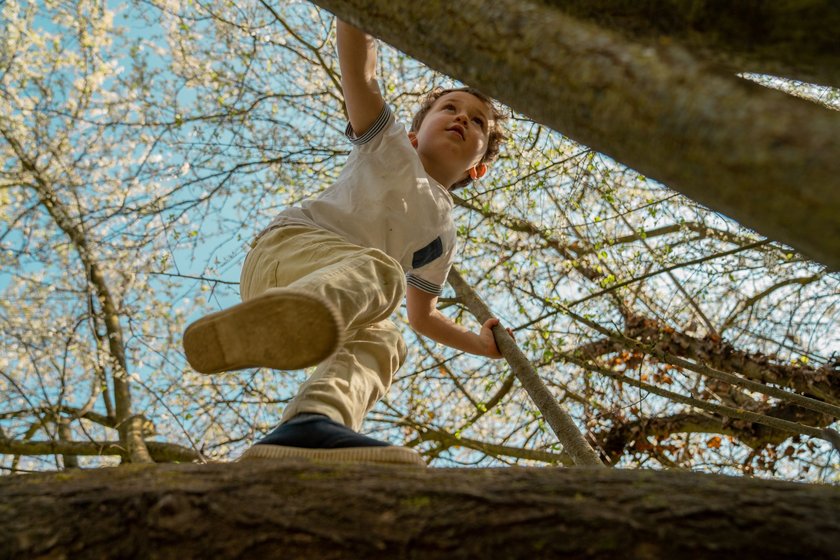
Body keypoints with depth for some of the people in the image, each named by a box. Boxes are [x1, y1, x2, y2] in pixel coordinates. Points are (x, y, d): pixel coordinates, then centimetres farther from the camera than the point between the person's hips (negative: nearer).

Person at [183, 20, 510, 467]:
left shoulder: (442, 232, 26)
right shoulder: (390, 147, 16)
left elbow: (422, 315, 31)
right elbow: (357, 68, 2)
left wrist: (481, 344, 20)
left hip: (341, 304, 5)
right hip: (287, 247, -5)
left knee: (382, 340, -27)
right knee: (380, 268, -35)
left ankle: (310, 423, -57)